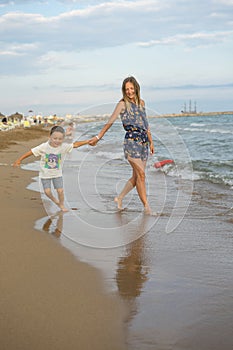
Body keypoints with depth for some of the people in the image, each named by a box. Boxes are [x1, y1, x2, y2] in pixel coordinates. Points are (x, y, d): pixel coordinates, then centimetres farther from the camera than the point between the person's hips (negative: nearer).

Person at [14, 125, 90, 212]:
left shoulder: (64, 147, -18)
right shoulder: (44, 147, -22)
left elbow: (75, 144, -17)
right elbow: (32, 152, -17)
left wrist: (87, 141, -24)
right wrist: (19, 160, -14)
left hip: (57, 173, 1)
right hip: (45, 173, -1)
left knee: (60, 190, -1)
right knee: (47, 191, -1)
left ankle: (61, 205, 27)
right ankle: (53, 199, 33)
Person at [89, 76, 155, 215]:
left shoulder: (141, 103, 16)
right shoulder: (123, 104, -1)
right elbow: (110, 121, -4)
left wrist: (151, 141, 20)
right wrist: (98, 137, -8)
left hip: (143, 141, 6)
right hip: (131, 141, -6)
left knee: (137, 176, 6)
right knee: (141, 173, -11)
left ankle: (120, 197, 23)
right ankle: (146, 205, -5)